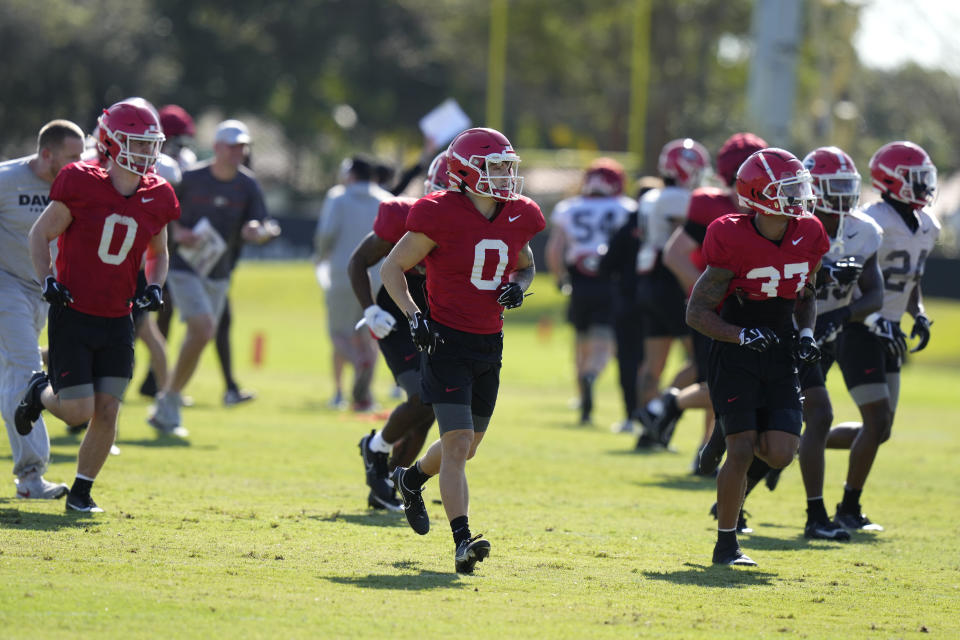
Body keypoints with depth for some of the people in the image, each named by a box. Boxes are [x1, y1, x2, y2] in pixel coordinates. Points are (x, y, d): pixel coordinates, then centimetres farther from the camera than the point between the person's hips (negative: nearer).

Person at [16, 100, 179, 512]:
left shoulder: (157, 197, 2)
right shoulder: (81, 184, -11)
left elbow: (157, 253, 19)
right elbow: (40, 234, -1)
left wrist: (154, 286, 0)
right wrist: (48, 280, -15)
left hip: (116, 323, 4)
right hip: (72, 317, -4)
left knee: (107, 413, -2)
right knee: (79, 411, -7)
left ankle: (81, 492, 16)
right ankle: (41, 392, 27)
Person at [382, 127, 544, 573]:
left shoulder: (517, 218, 3)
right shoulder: (441, 217, -15)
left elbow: (524, 265, 22)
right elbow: (392, 269, -5)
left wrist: (518, 286, -1)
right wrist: (414, 315, -18)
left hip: (489, 344, 7)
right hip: (447, 341, -7)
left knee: (467, 446, 17)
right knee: (459, 442, -15)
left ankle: (411, 479, 47)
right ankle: (462, 541, -16)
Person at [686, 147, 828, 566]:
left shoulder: (808, 238, 0)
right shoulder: (734, 243, -17)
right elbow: (697, 313, -11)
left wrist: (806, 334, 0)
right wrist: (741, 335, -25)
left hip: (779, 358, 5)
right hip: (735, 357, -5)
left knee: (781, 454, -8)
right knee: (741, 452, -10)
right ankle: (726, 545, 4)